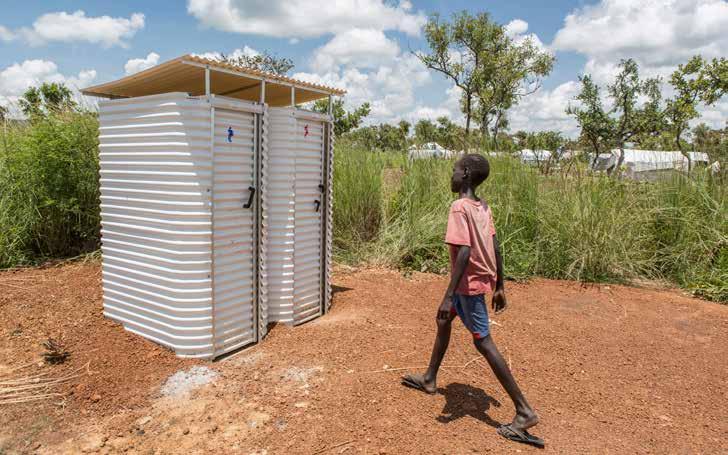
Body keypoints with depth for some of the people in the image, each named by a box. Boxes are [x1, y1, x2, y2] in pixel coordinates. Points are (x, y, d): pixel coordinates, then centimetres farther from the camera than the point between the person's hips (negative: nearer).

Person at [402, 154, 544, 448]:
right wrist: (499, 286, 15)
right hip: (482, 280, 9)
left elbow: (464, 253, -26)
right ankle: (429, 379, 39)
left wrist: (449, 296, -25)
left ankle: (524, 411, 4)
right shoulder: (483, 207, 7)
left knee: (483, 342, -2)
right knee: (443, 321, 23)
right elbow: (496, 248, 8)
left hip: (470, 284, -9)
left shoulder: (460, 207, -19)